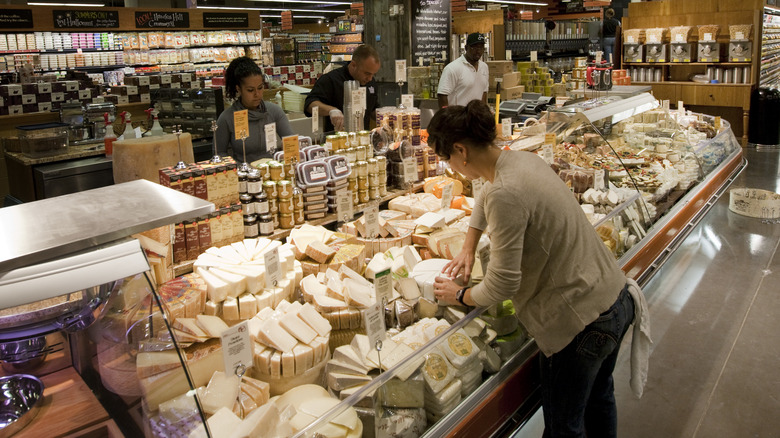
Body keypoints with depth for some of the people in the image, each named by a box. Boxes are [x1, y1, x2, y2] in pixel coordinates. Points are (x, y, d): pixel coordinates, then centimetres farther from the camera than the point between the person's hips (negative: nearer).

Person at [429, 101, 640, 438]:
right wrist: (468, 249, 20)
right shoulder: (523, 159, 2)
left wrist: (460, 295, -4)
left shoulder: (505, 195, -28)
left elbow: (503, 284, -23)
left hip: (582, 318, -9)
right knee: (598, 399, 31)